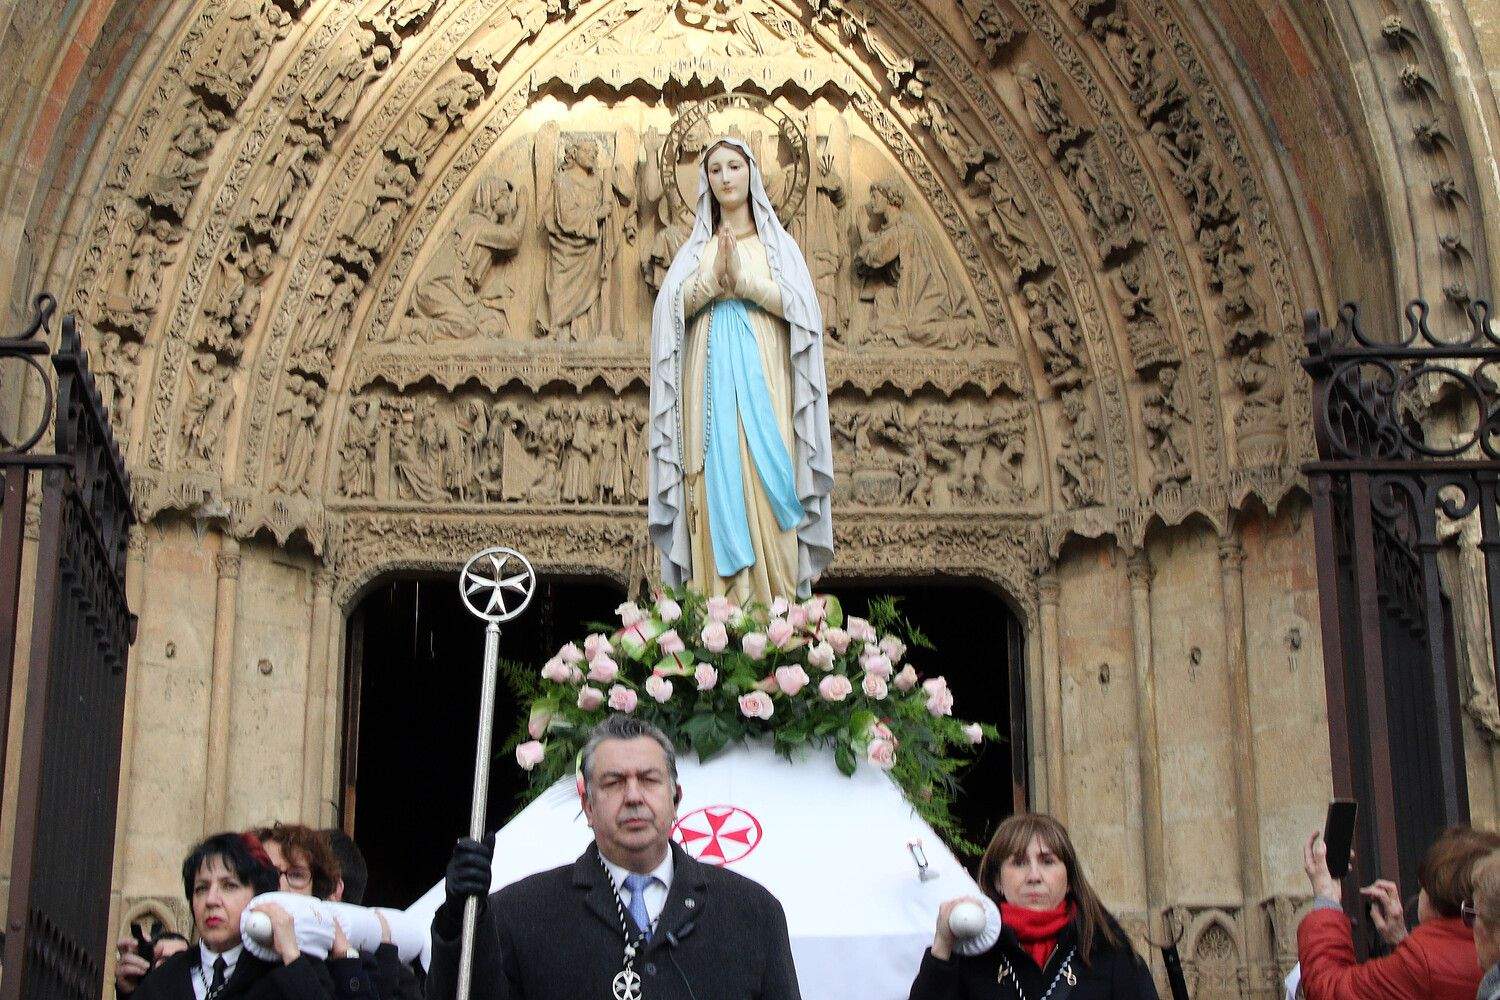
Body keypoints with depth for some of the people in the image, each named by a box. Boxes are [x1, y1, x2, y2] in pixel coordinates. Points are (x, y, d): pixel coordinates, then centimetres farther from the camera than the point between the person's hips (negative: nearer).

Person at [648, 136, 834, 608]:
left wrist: (743, 279, -12)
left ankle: (773, 613, -13)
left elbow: (797, 303, -2)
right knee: (714, 487, -7)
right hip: (710, 378, 2)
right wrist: (713, 277, -10)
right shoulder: (696, 246, 18)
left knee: (763, 488, -10)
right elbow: (672, 308, 4)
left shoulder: (777, 242, 12)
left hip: (762, 376, -2)